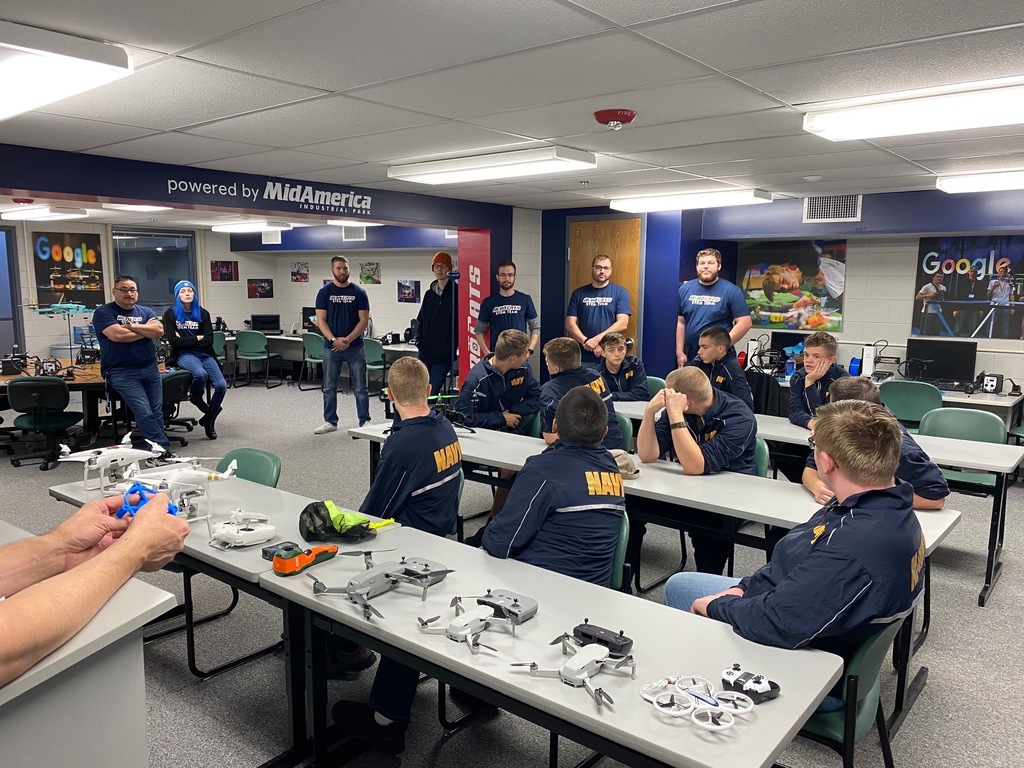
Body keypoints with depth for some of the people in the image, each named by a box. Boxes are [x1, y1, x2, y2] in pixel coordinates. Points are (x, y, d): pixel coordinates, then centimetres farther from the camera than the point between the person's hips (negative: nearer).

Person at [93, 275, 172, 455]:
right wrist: (146, 330, -2)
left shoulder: (146, 311, 15)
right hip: (122, 372, -5)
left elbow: (159, 331, -3)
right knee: (145, 413, -15)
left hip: (150, 369, 5)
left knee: (157, 412, 0)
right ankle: (163, 449, -11)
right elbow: (117, 335, -15)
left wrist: (131, 326, -9)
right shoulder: (103, 312, 1)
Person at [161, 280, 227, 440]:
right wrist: (197, 338, -4)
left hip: (205, 354, 4)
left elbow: (209, 340, 1)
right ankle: (196, 399, -1)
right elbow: (173, 341, -6)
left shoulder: (203, 313, 12)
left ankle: (209, 420, 7)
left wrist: (185, 340, -5)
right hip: (184, 355, -3)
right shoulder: (171, 313, 4)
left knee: (221, 385, -17)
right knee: (200, 374, -37)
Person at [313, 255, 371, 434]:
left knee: (360, 387, 2)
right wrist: (334, 340, -15)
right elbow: (321, 320, -1)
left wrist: (347, 340, -13)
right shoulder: (325, 292, 3)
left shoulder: (359, 292, 0)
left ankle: (364, 421, 11)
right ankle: (330, 422, 19)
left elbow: (364, 320, -3)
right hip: (331, 347, 1)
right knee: (329, 387, 8)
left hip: (355, 347, -1)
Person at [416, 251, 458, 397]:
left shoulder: (457, 292, -7)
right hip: (425, 352, 6)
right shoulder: (429, 294, 13)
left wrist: (453, 343, -14)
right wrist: (420, 338, 7)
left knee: (432, 393, -6)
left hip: (444, 354, -6)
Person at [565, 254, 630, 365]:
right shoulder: (579, 293, 7)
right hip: (584, 357, 2)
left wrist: (597, 339, -16)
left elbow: (622, 324, -8)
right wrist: (587, 342, -13)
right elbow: (570, 324, 2)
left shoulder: (620, 292, 1)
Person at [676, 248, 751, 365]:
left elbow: (745, 323, -8)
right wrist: (679, 352, 2)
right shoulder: (685, 289, 6)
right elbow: (680, 322, 7)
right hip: (689, 357, 3)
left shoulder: (731, 291, -5)